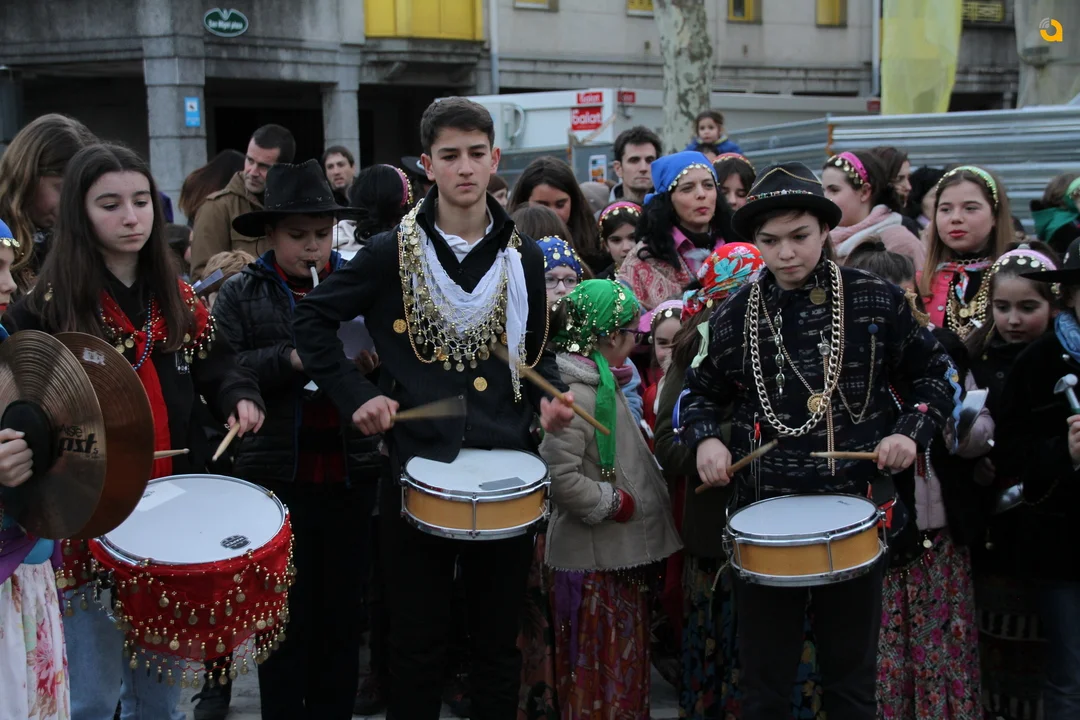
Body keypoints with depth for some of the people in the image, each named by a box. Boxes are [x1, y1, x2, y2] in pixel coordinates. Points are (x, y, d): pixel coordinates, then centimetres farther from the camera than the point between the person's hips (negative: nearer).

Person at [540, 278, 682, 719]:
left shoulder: (605, 384, 11)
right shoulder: (573, 394, -21)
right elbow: (560, 477, -28)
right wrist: (617, 503, -18)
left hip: (623, 551, 9)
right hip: (594, 558, -9)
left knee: (627, 664, 19)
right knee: (601, 670, 4)